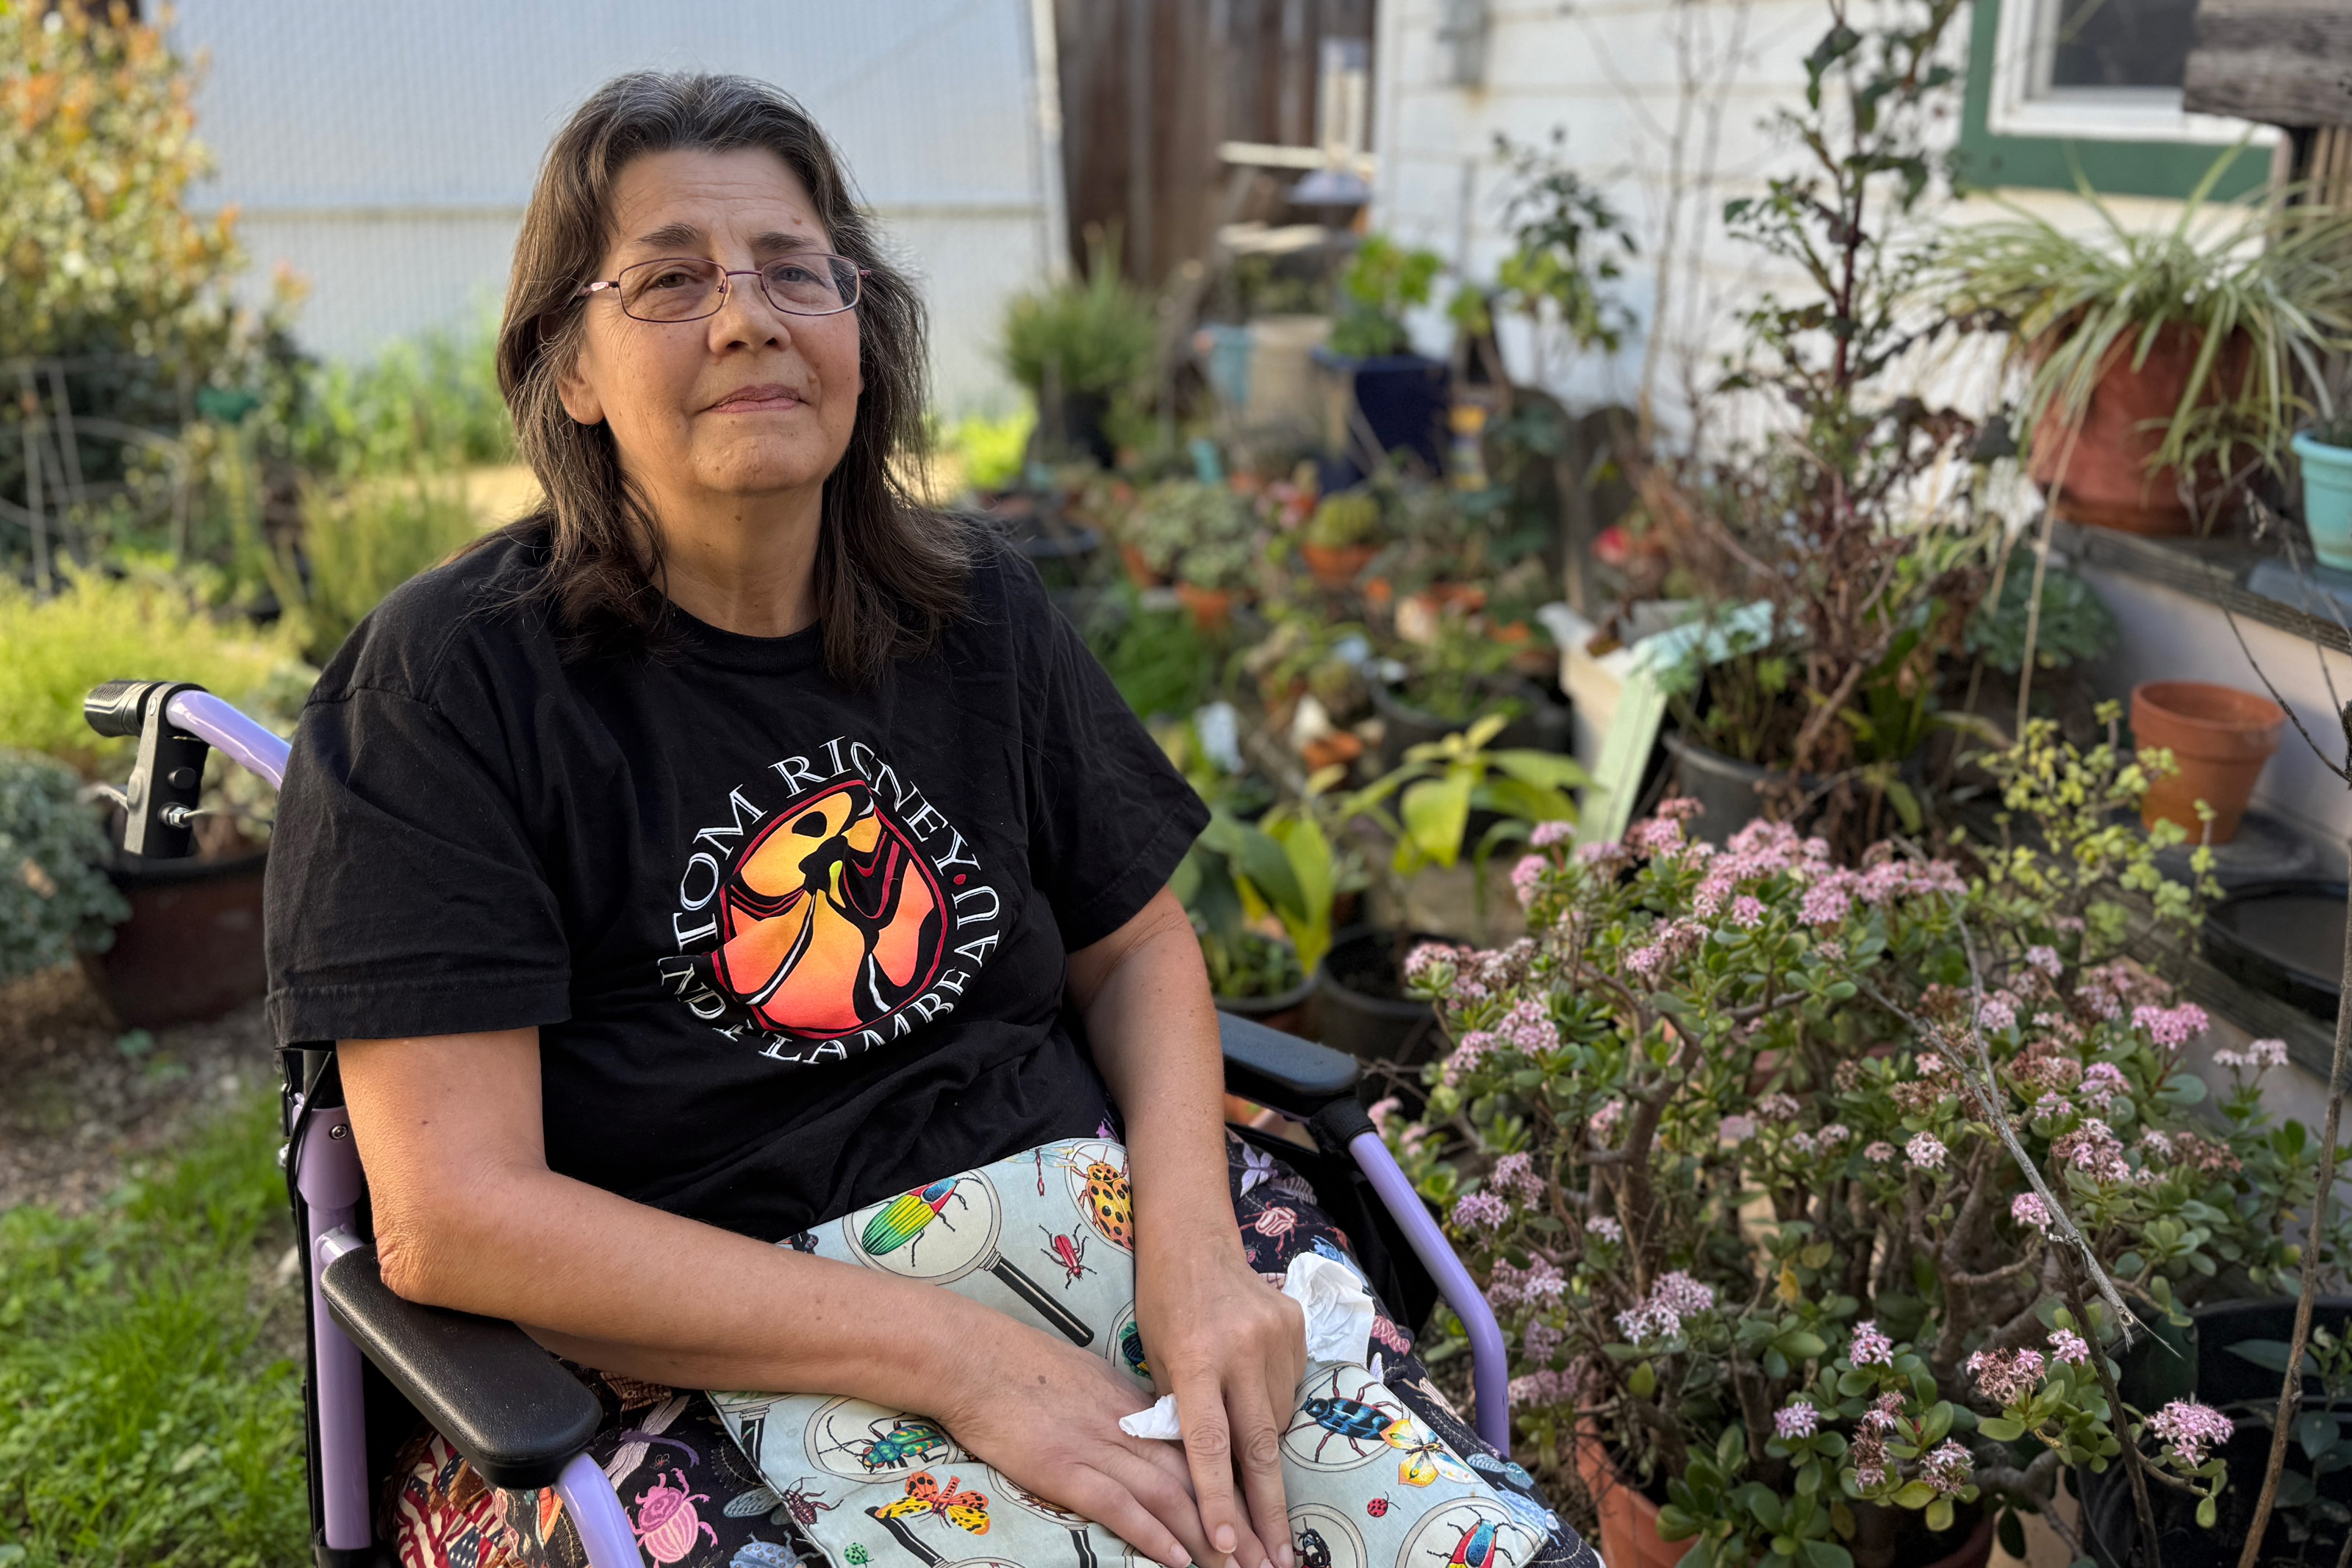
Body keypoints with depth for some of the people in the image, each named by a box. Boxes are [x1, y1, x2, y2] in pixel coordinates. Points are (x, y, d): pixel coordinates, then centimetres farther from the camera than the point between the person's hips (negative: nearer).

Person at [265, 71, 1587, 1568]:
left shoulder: (981, 611, 6)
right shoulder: (450, 680, -9)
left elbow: (1137, 942, 14)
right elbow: (451, 1216, -15)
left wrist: (1193, 1245, -7)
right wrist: (956, 1353, -21)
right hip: (678, 1365, -3)